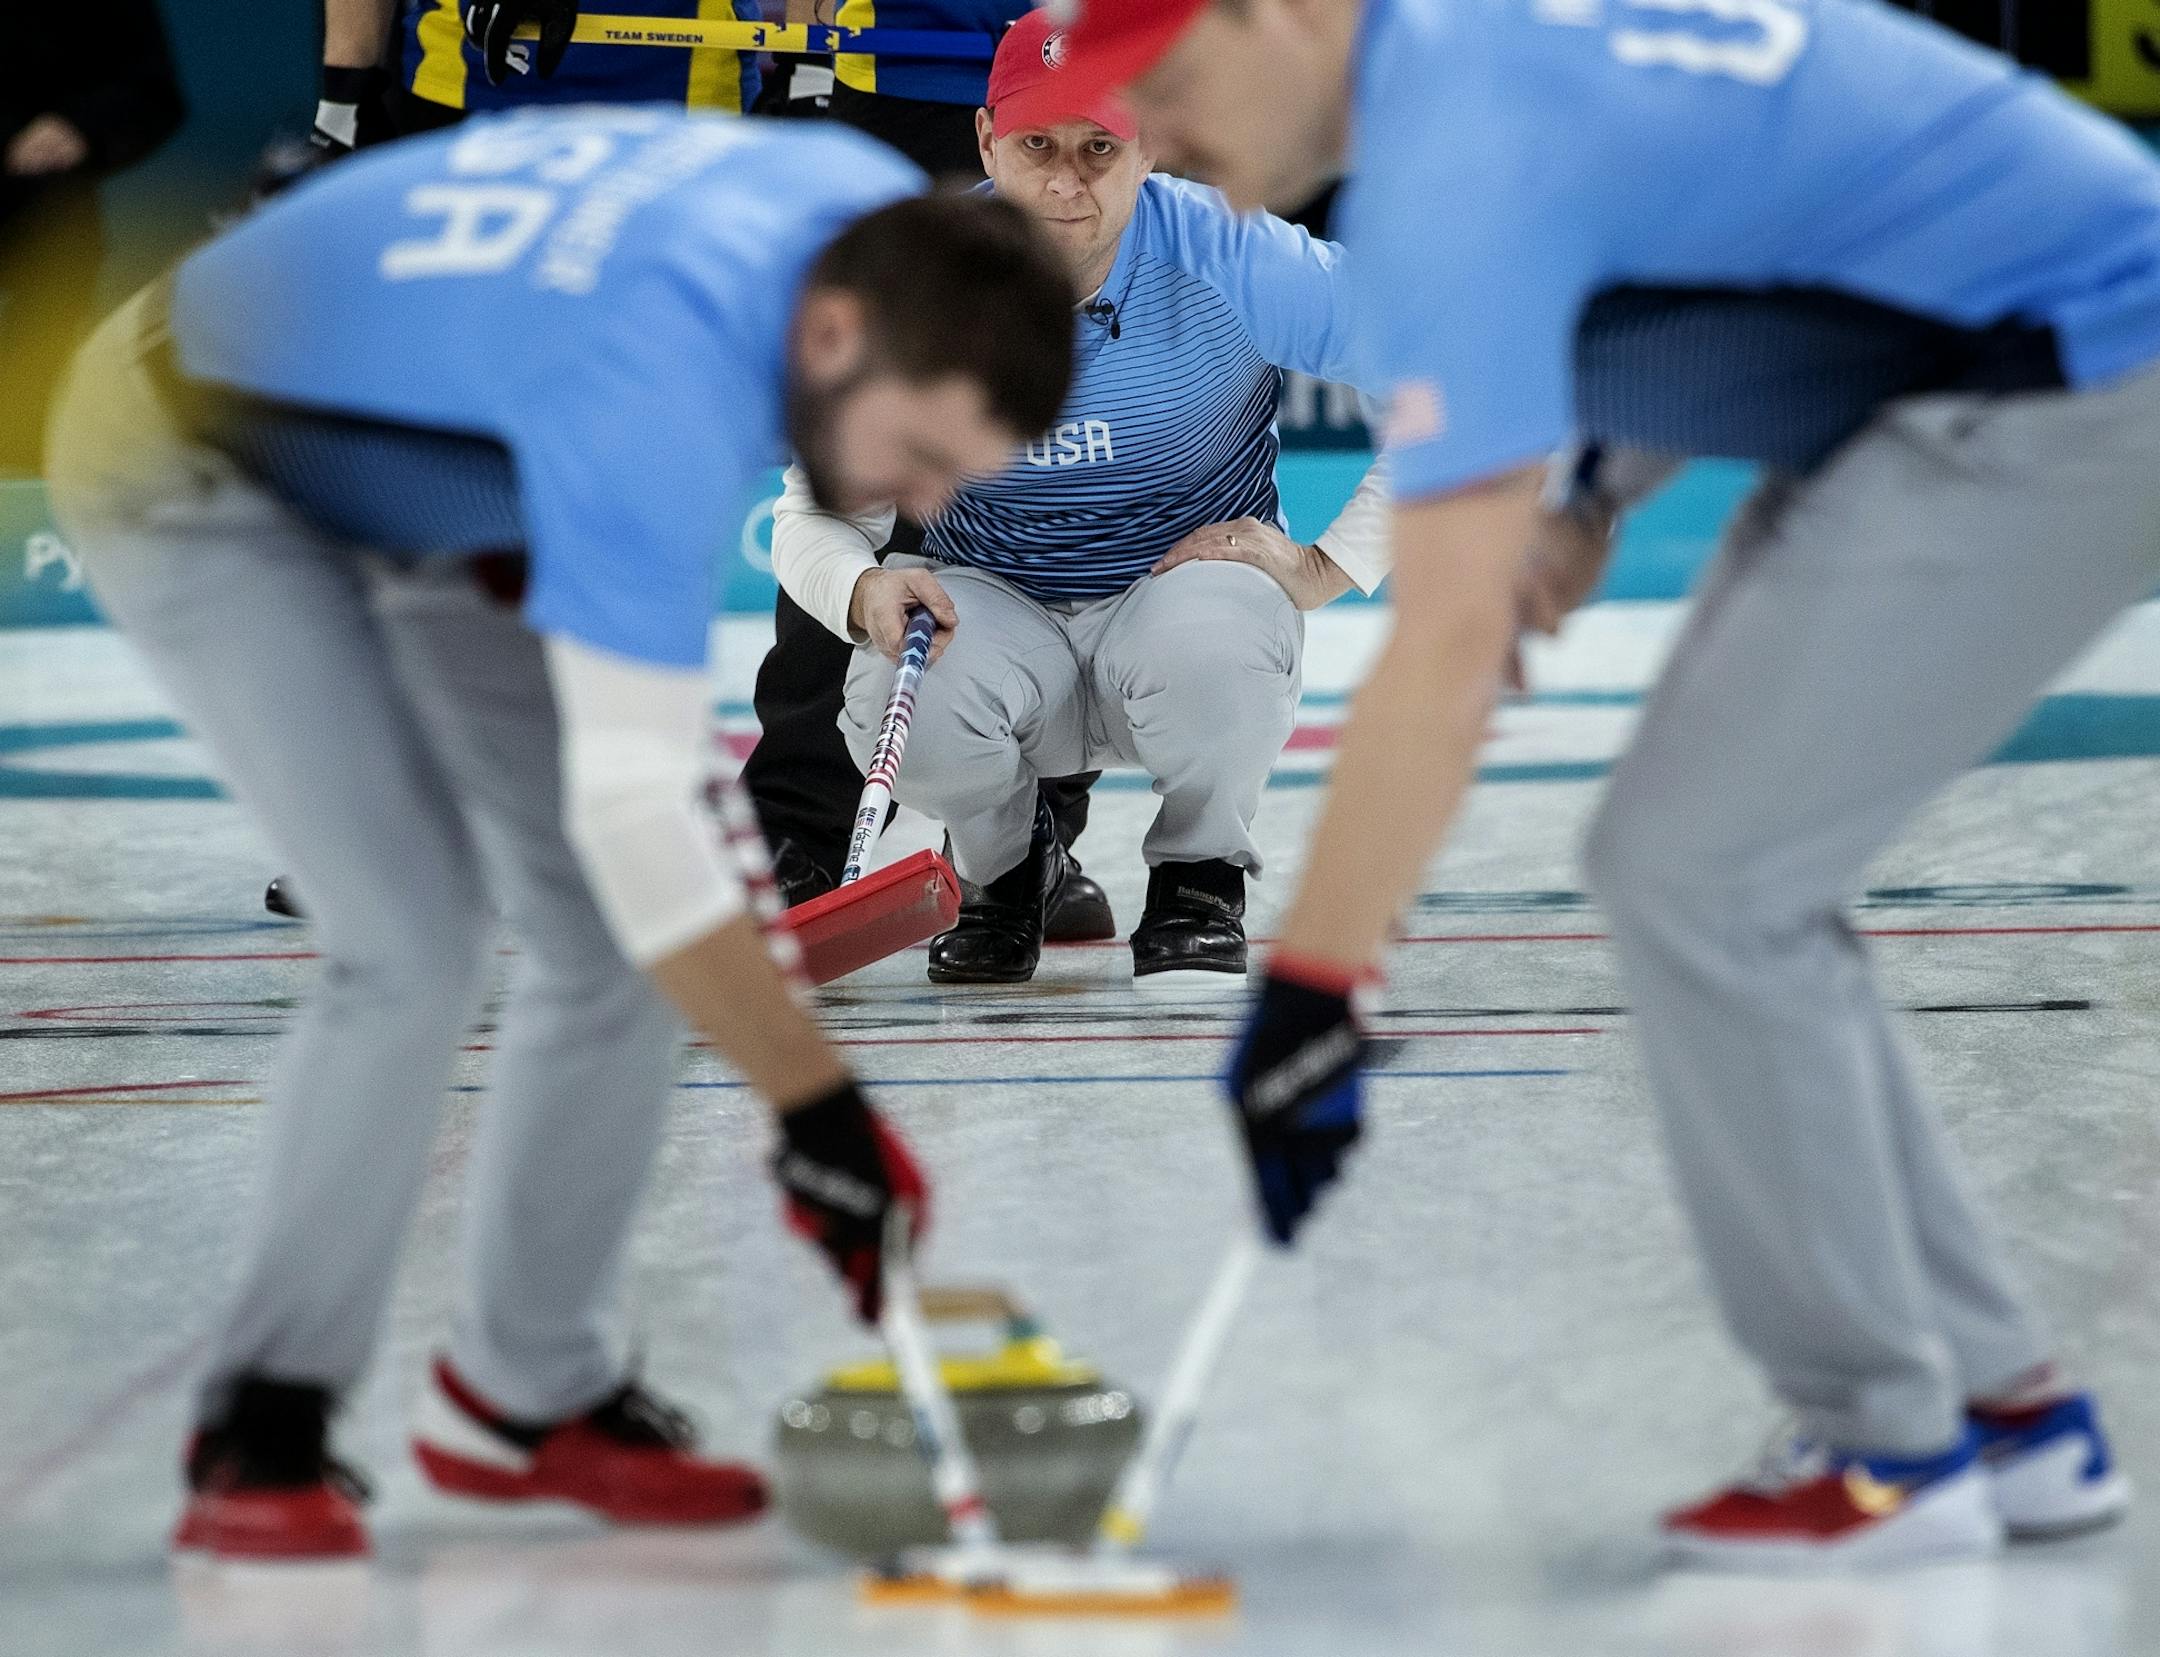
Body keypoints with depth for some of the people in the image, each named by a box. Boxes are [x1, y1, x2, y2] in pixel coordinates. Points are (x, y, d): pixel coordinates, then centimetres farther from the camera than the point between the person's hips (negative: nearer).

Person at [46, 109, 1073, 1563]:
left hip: (412, 465, 8)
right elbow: (632, 801, -40)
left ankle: (527, 1395, 13)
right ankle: (265, 1428, -8)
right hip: (193, 458, -8)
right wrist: (821, 1113, -37)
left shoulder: (886, 225, -15)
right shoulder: (658, 372, -41)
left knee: (623, 934, -1)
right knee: (415, 937, -22)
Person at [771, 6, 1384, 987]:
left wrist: (1330, 567, -17)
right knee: (902, 692, -32)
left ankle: (1200, 876, -4)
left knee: (1209, 642, -38)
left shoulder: (1227, 260, -18)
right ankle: (1004, 863, 6)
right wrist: (862, 590, -32)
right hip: (993, 604, 2)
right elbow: (816, 511, -8)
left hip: (1186, 582, -2)